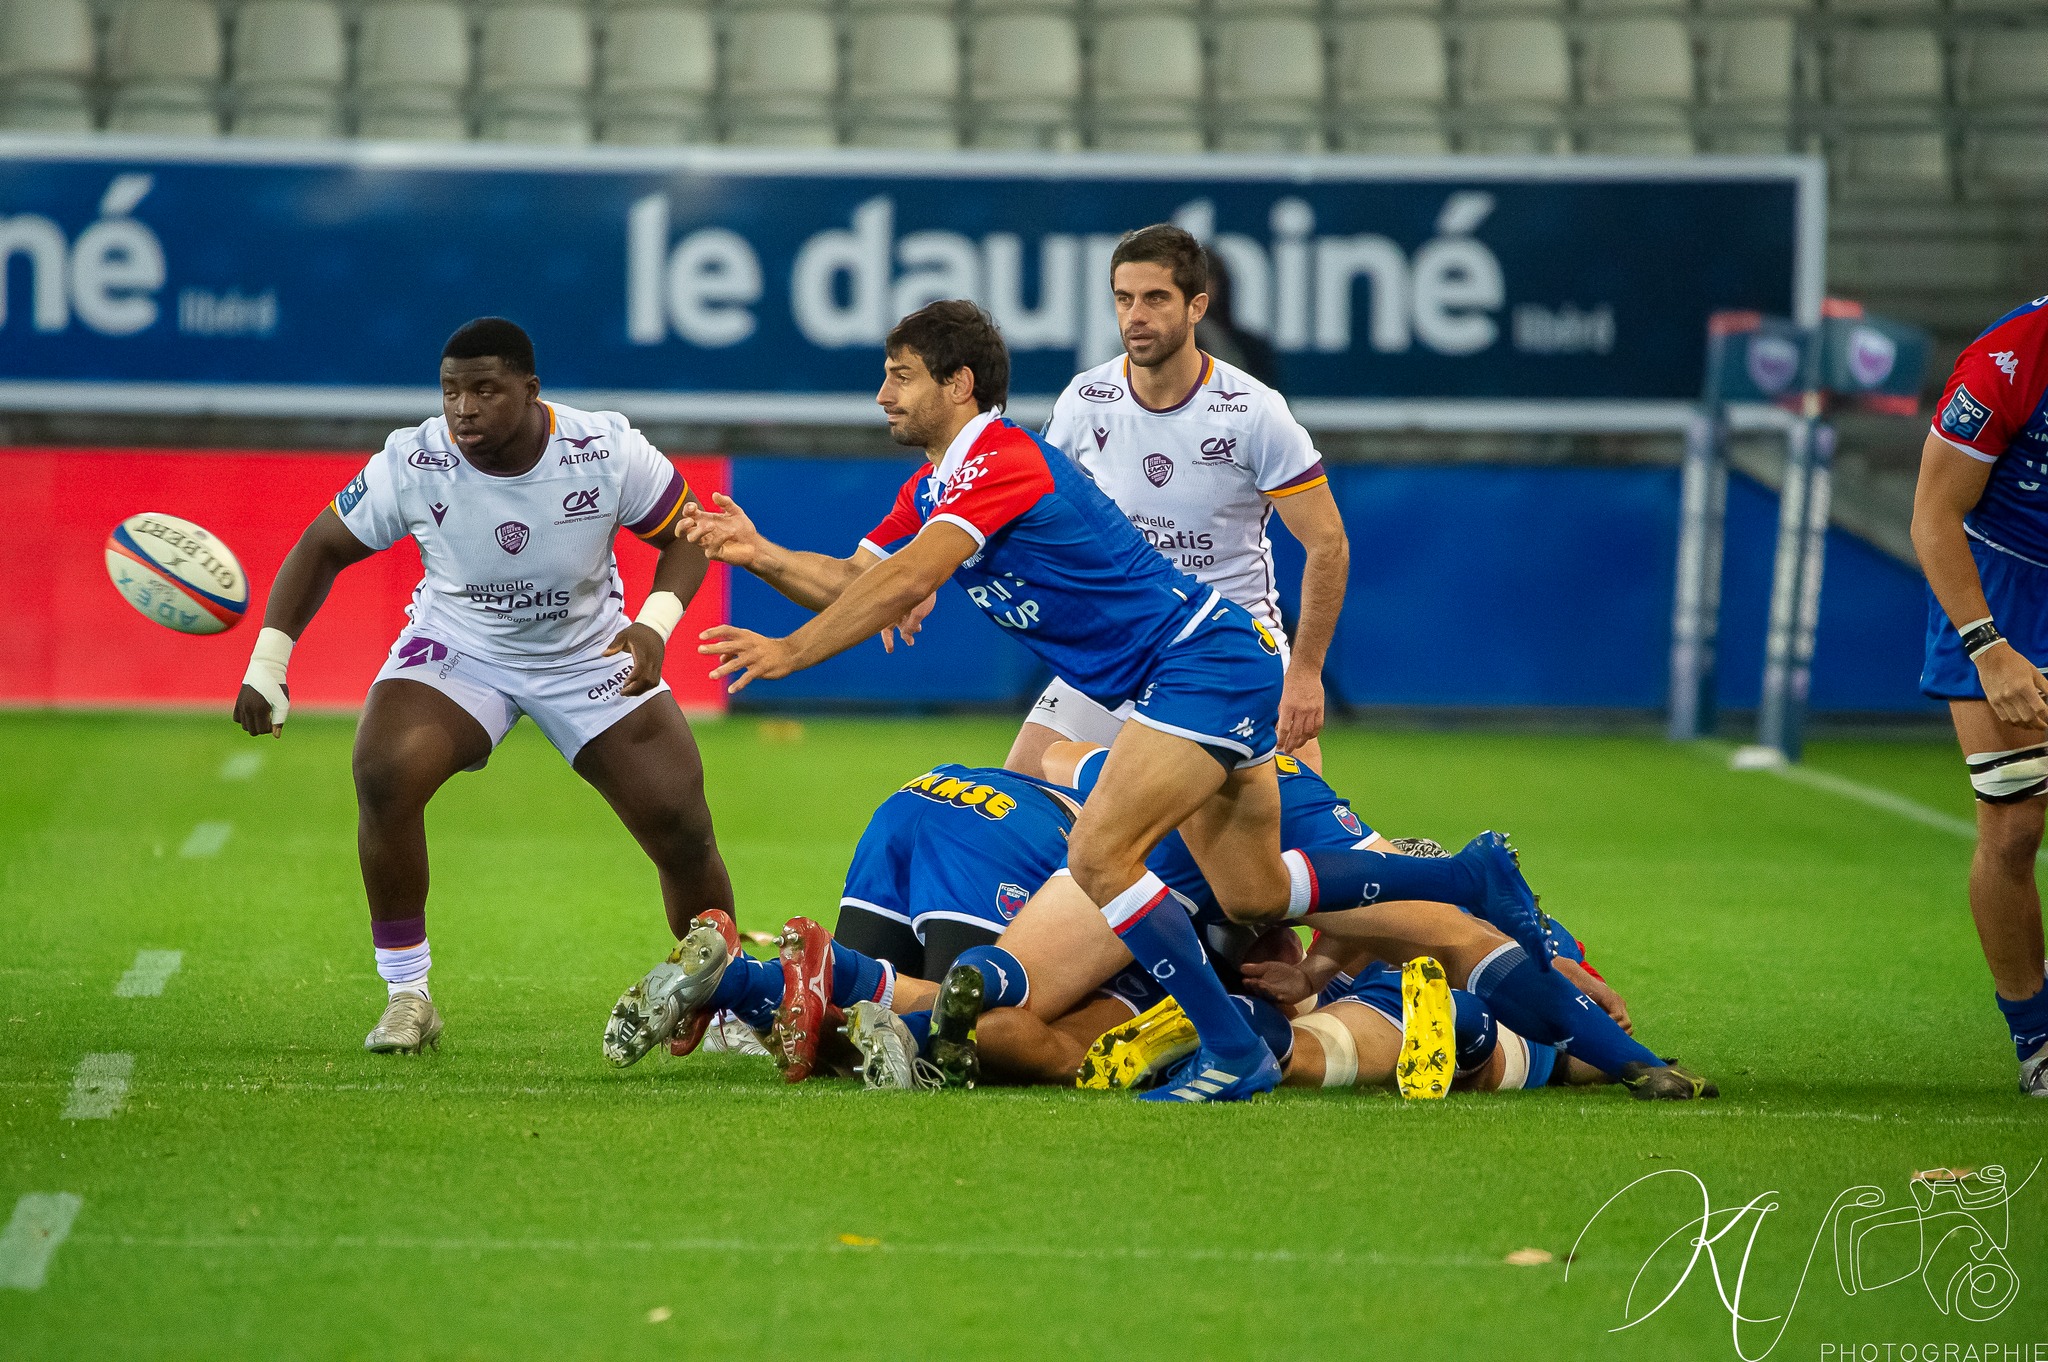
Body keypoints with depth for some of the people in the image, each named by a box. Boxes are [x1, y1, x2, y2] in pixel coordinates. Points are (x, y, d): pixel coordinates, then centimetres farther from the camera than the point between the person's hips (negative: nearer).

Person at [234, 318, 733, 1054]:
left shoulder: (608, 451, -22)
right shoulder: (412, 464, -21)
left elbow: (685, 534, -8)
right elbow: (324, 547, -8)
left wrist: (656, 622, -26)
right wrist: (266, 665, -17)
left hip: (593, 655, 0)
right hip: (457, 650, 0)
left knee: (681, 828, -7)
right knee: (383, 777, -28)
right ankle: (407, 996, -13)